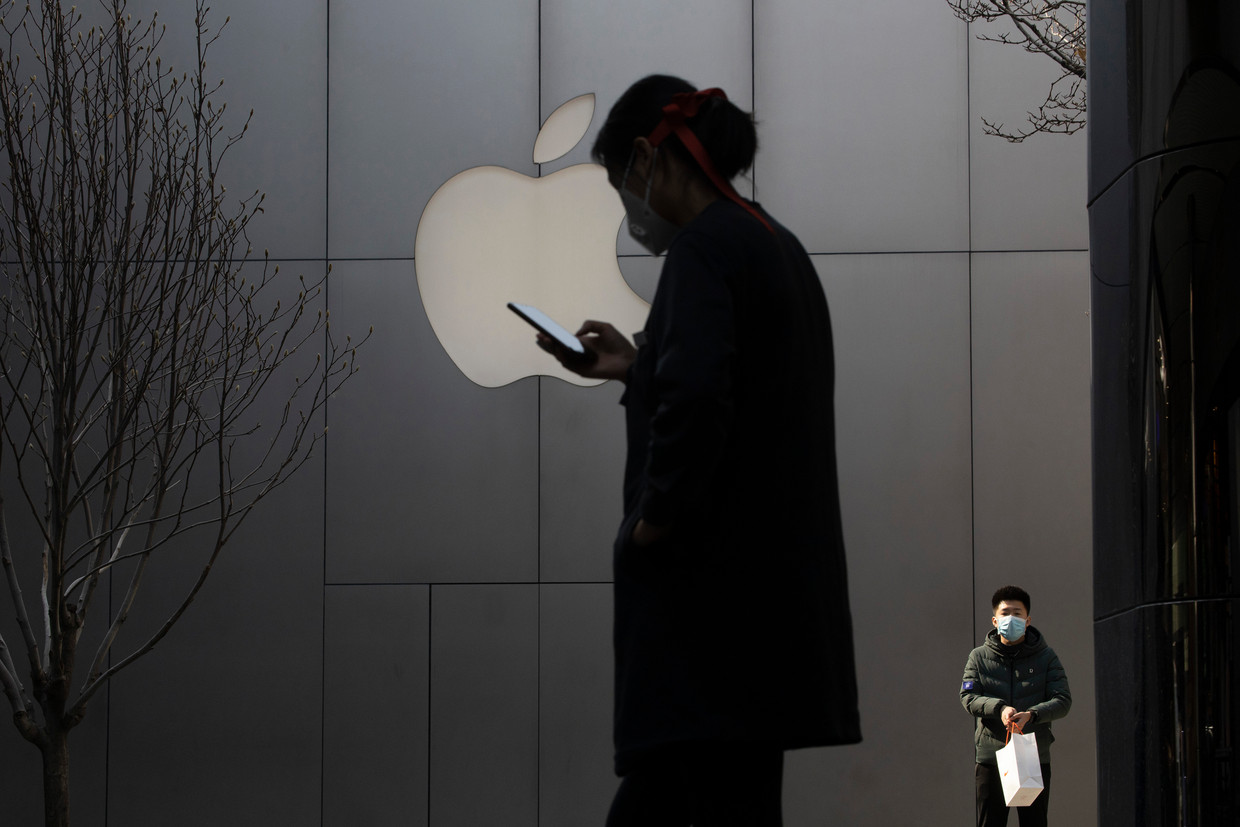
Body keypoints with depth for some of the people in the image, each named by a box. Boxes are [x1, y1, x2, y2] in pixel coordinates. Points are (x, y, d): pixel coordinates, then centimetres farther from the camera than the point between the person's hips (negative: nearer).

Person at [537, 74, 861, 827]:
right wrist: (635, 368, 28)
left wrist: (653, 520, -15)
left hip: (719, 589, -10)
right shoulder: (776, 245, 16)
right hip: (773, 587, 10)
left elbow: (697, 402, -27)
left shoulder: (703, 248, -12)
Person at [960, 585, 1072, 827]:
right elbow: (968, 697, 0)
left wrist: (1031, 714, -21)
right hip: (991, 756, 0)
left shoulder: (1046, 657, 5)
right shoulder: (979, 657, 8)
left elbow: (1063, 701, -2)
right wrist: (999, 708, -20)